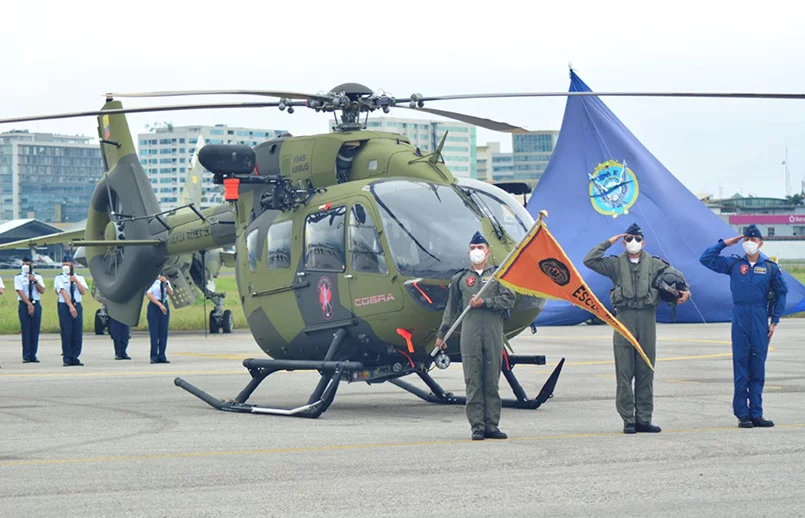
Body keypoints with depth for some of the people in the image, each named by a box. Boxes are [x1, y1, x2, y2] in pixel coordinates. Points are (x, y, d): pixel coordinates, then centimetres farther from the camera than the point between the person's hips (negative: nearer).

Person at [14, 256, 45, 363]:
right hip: (24, 305, -2)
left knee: (35, 331, 1)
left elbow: (42, 290, 2)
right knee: (26, 330, -5)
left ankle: (33, 355, 6)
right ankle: (26, 356, -2)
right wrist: (29, 304, -14)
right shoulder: (18, 277, 3)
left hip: (36, 304, 2)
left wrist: (35, 281, -12)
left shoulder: (38, 277, 10)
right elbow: (20, 292, -6)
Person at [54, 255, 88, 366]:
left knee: (78, 334, 1)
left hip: (77, 306, 3)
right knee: (66, 334, -3)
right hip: (65, 307, -3)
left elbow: (83, 292, -1)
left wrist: (75, 281, -12)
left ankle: (74, 358, 8)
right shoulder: (59, 278, 1)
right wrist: (71, 306, -21)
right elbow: (63, 292, -11)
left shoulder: (79, 278, 10)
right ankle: (67, 358, 2)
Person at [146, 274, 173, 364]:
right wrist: (160, 305, -17)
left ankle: (162, 356, 5)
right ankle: (154, 357, -3)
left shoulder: (166, 282, 13)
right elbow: (149, 295, -11)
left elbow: (171, 293, -1)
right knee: (154, 333, -6)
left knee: (163, 333, 2)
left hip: (164, 306, 4)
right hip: (154, 306, -4)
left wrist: (166, 283, -14)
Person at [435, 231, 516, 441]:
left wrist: (484, 302, -9)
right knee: (473, 381, -4)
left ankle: (491, 425, 5)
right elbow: (452, 308, 20)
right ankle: (477, 426, -2)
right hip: (470, 335, 0)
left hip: (493, 334, 0)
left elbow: (509, 299, -1)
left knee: (492, 380, 1)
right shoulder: (460, 279, 15)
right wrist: (442, 333, 19)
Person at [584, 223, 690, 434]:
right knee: (624, 371, -4)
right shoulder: (616, 264, 8)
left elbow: (675, 274, 15)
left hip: (647, 317, 1)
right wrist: (609, 242, 1)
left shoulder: (654, 264, 12)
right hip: (624, 316, -1)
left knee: (646, 371, 4)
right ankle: (628, 420, -1)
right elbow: (589, 260, 0)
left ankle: (644, 419, 8)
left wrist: (685, 290, -3)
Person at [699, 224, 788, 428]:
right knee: (740, 368, -1)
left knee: (758, 368, 3)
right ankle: (742, 414, 3)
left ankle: (756, 414, 8)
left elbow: (781, 293, 10)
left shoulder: (770, 267, 6)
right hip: (740, 319, 0)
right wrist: (725, 243, 5)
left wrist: (774, 321, 5)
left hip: (760, 320, 0)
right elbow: (706, 258, 7)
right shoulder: (733, 264, 7)